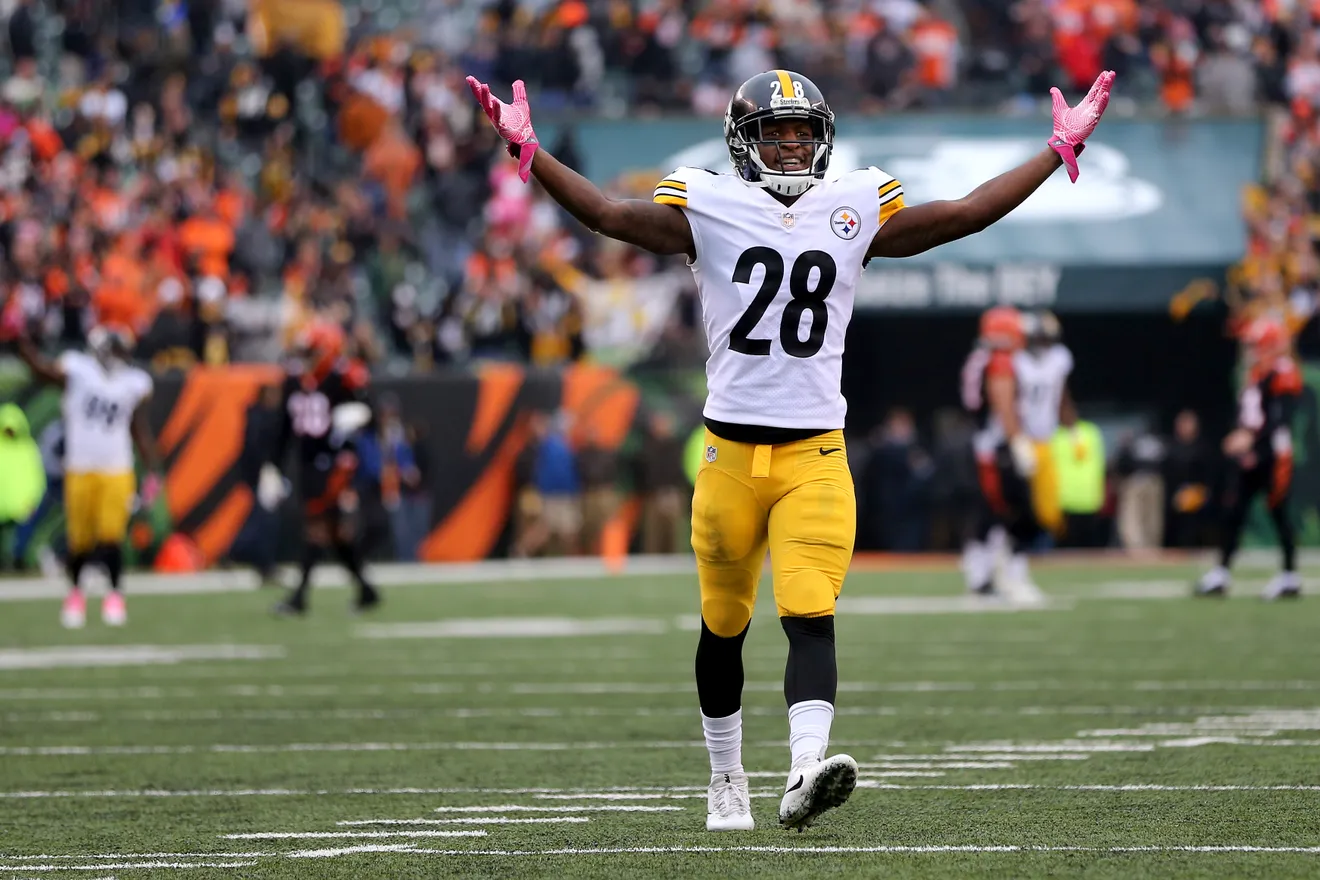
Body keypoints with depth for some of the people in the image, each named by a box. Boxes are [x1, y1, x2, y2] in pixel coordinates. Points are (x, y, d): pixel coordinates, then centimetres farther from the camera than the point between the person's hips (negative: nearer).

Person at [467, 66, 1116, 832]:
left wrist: (1061, 151, 10)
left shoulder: (853, 211, 7)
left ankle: (806, 773, -32)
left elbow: (968, 214, 10)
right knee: (724, 625, 13)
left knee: (811, 618, -17)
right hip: (732, 450, 0)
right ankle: (727, 779, 31)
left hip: (816, 458, 0)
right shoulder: (710, 210, 1)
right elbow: (606, 214, -5)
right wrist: (528, 150, -14)